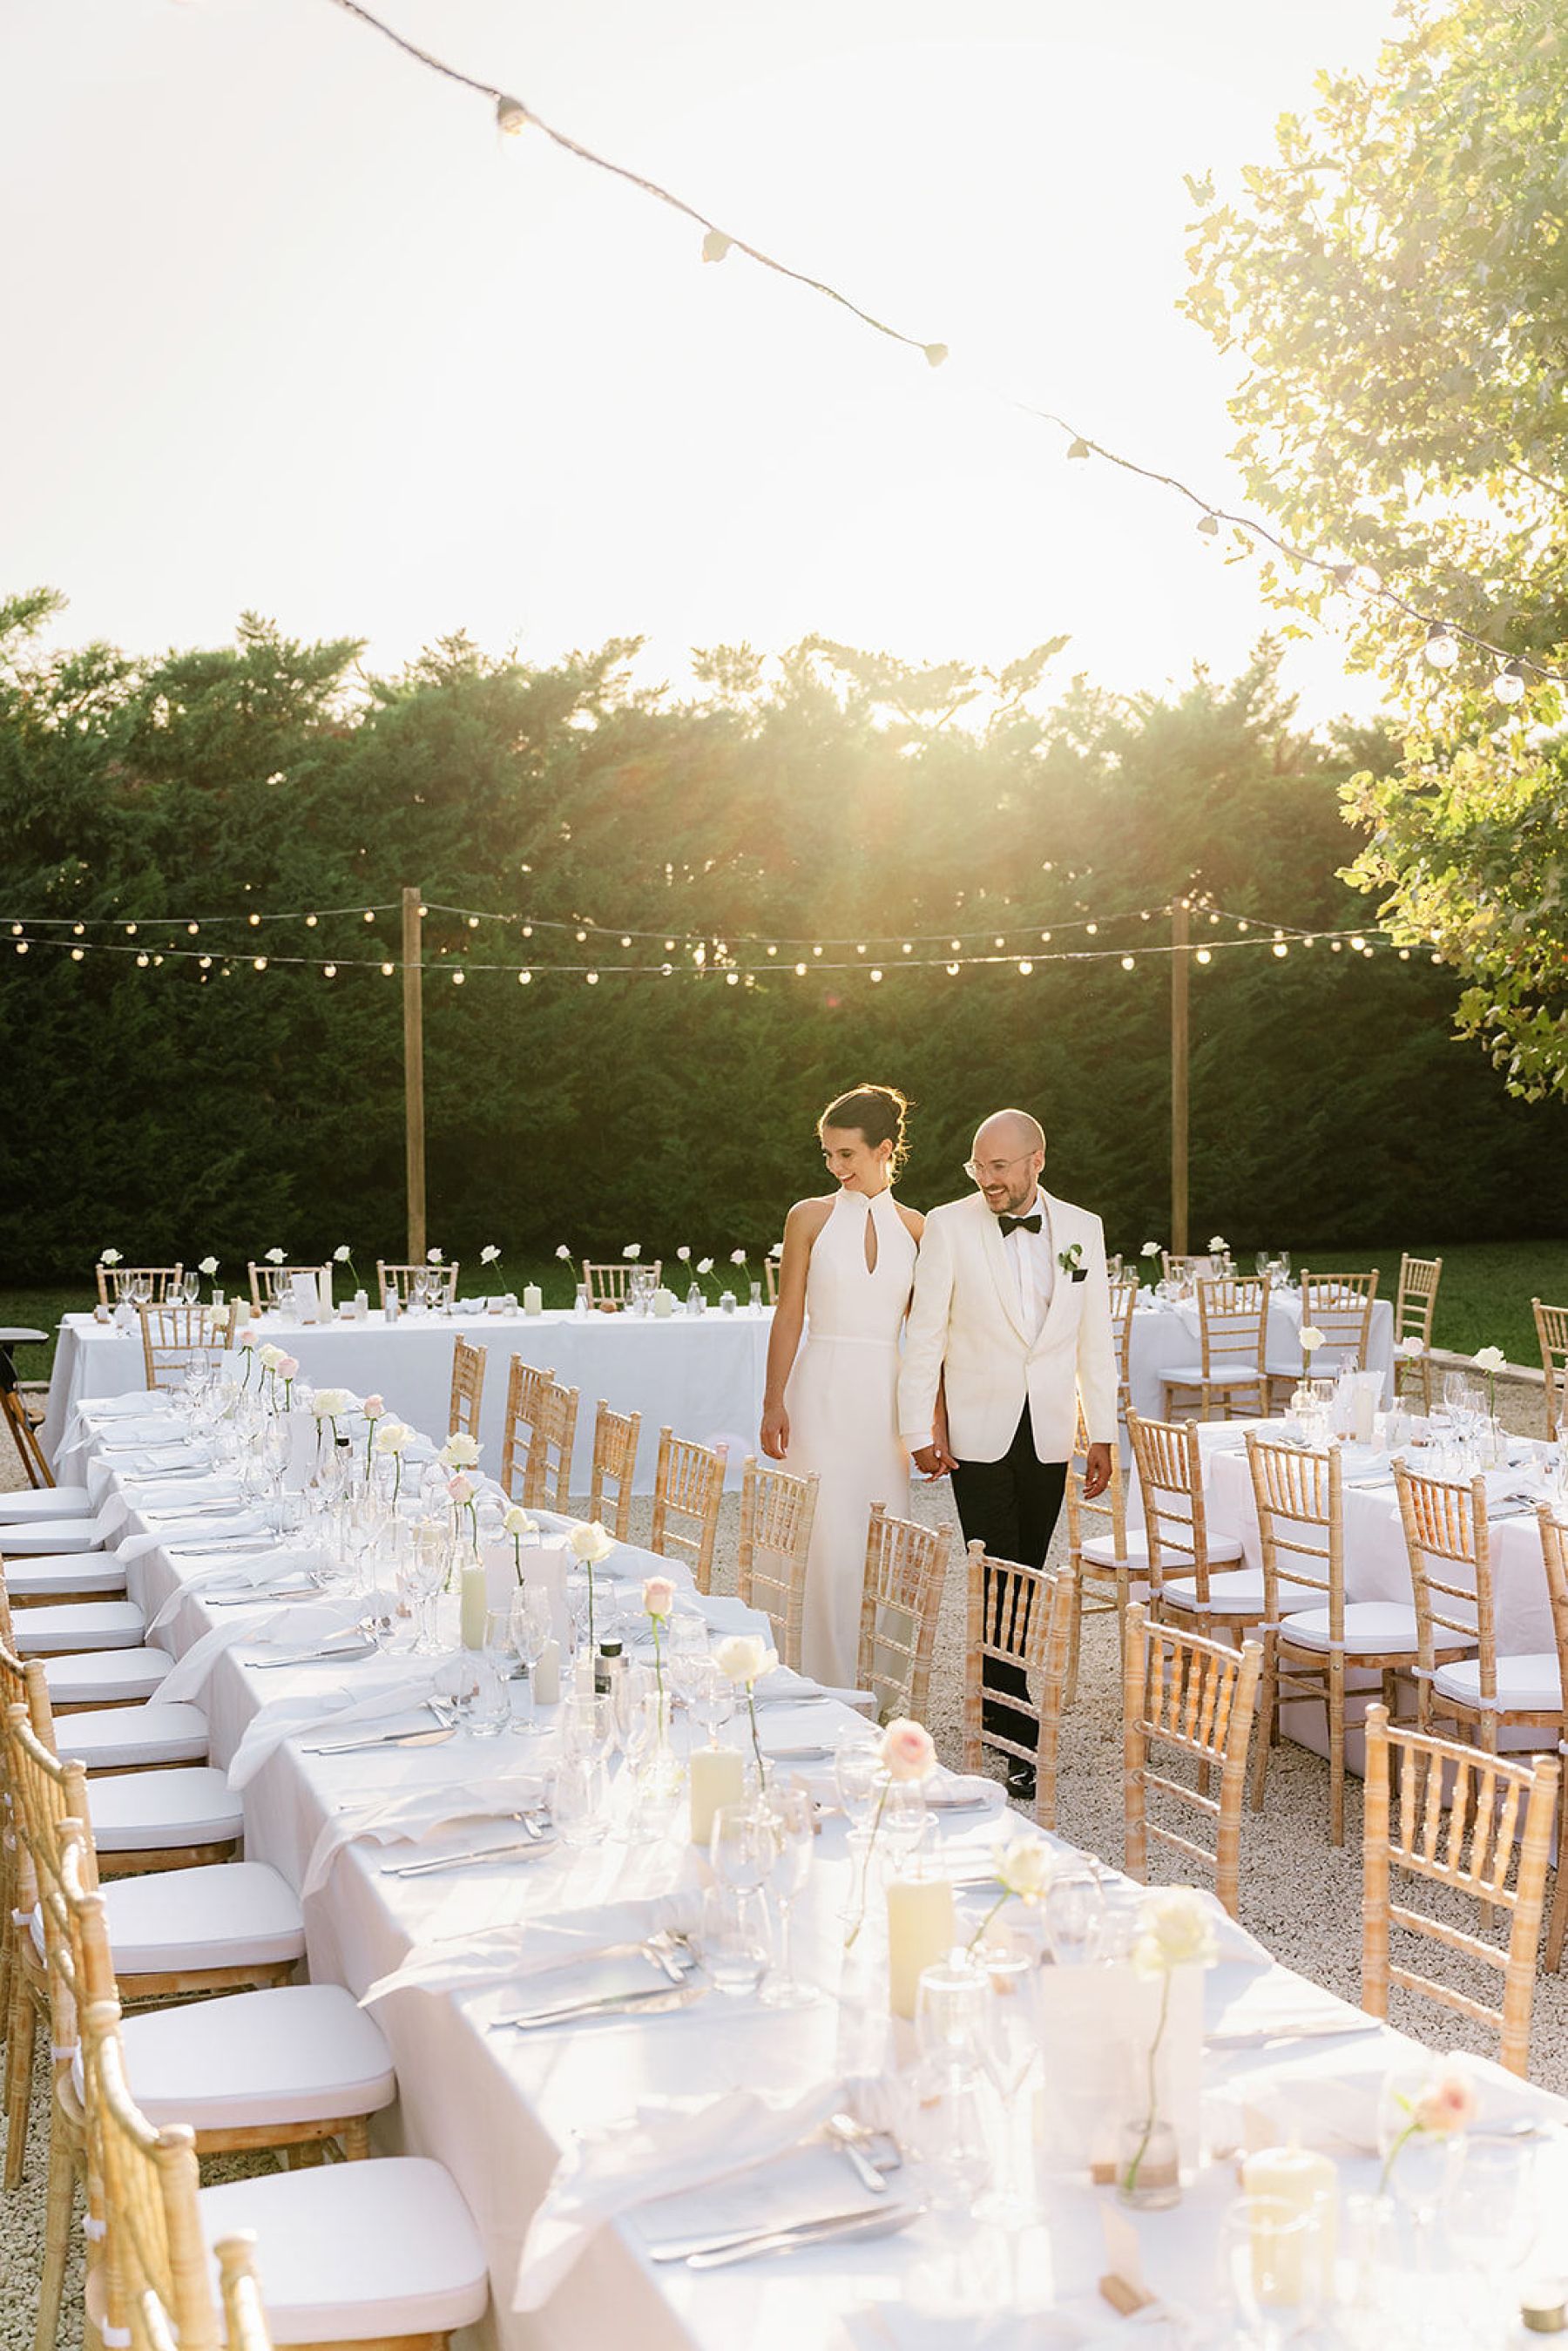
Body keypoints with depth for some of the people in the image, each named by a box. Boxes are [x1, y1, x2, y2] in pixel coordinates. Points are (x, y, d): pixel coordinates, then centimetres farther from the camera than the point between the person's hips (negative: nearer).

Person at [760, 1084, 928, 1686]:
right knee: (827, 1538, -3)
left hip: (888, 1396, 2)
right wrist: (774, 1403, -5)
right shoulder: (811, 1218, 2)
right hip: (824, 1392, -2)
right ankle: (827, 1686, 6)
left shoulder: (914, 1227, 7)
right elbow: (789, 1316, 1)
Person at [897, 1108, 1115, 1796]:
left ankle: (995, 1699, 26)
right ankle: (1019, 1737, -3)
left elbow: (1094, 1340, 7)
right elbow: (924, 1334, -3)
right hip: (979, 1434, -3)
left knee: (1027, 1577, 9)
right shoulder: (949, 1226, -5)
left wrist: (1102, 1436, 6)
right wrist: (920, 1429, -6)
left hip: (1049, 1436, 3)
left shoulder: (1082, 1228, 3)